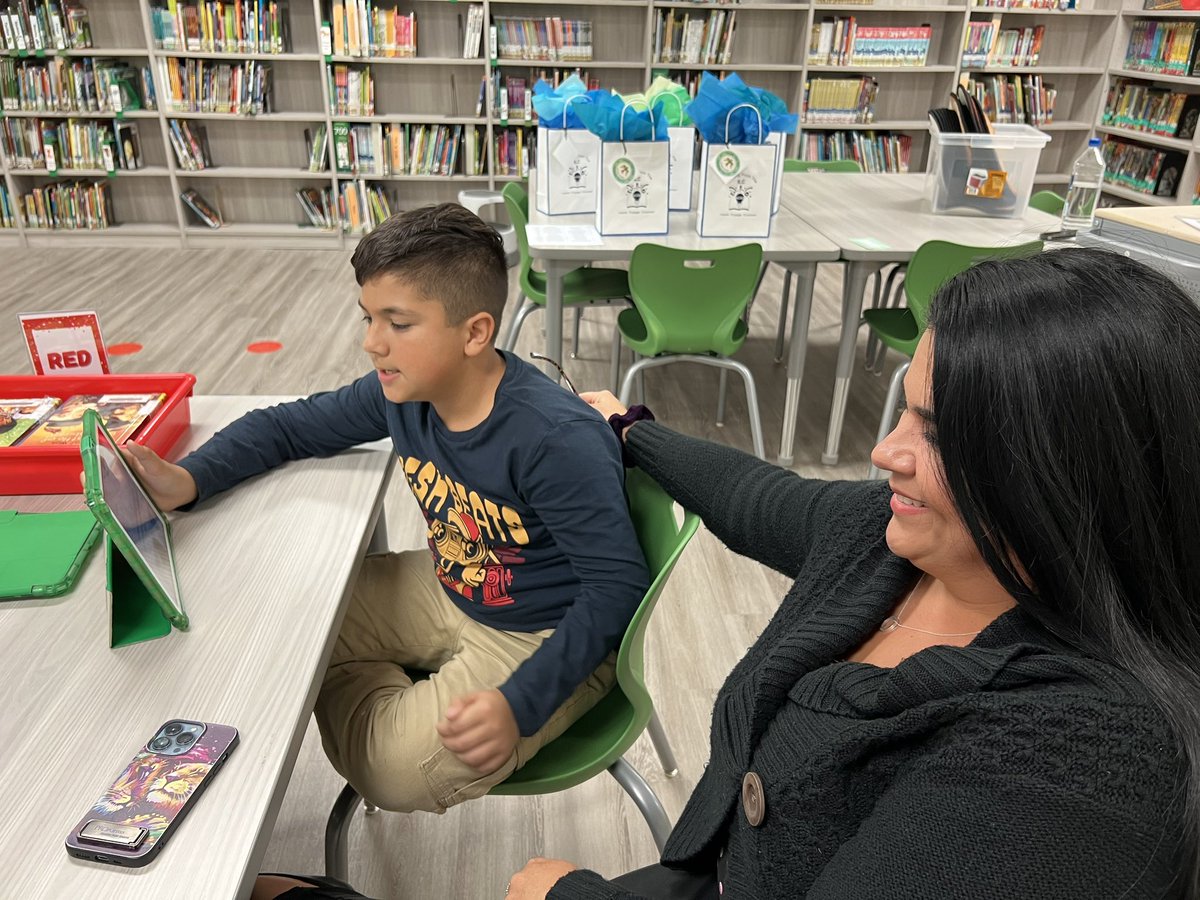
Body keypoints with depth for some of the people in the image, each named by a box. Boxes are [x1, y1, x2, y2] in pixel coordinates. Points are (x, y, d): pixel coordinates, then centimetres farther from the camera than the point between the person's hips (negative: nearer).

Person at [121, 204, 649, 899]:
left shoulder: (558, 441, -33)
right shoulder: (403, 393, -10)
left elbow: (618, 585, -28)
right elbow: (291, 426, 3)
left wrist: (520, 704, -33)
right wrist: (186, 481, -14)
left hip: (544, 637, -7)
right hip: (447, 590, 7)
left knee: (401, 770, -20)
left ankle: (385, 711, 14)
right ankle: (392, 706, 23)